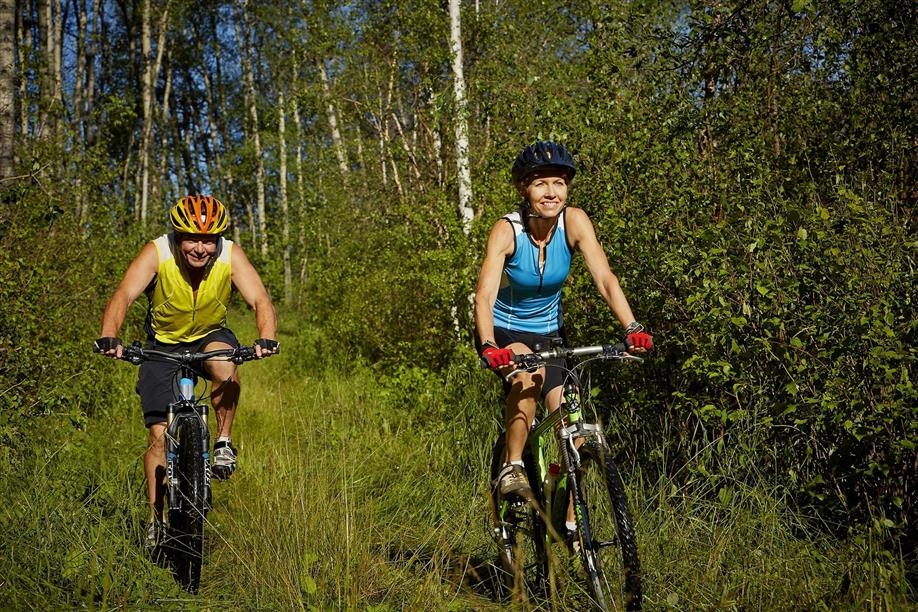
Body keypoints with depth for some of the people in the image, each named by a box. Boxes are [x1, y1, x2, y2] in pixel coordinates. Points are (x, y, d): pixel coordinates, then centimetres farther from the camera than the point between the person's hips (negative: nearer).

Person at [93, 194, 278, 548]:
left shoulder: (231, 256, -23)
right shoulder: (157, 253, -25)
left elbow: (260, 299, -31)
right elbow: (124, 295, -36)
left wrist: (267, 338, -51)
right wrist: (109, 337, -55)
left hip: (211, 337, 0)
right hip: (163, 344, 0)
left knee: (225, 367, -36)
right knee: (159, 435, -6)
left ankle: (224, 442, -13)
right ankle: (156, 518, 9)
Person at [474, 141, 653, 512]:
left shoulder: (575, 222, -17)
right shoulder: (506, 230, -23)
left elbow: (605, 279, -23)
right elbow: (485, 294, -33)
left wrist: (632, 328, -38)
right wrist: (489, 347, -50)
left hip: (548, 333, 3)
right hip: (504, 332, -3)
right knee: (529, 373, -36)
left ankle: (569, 521, 12)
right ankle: (511, 468, -18)